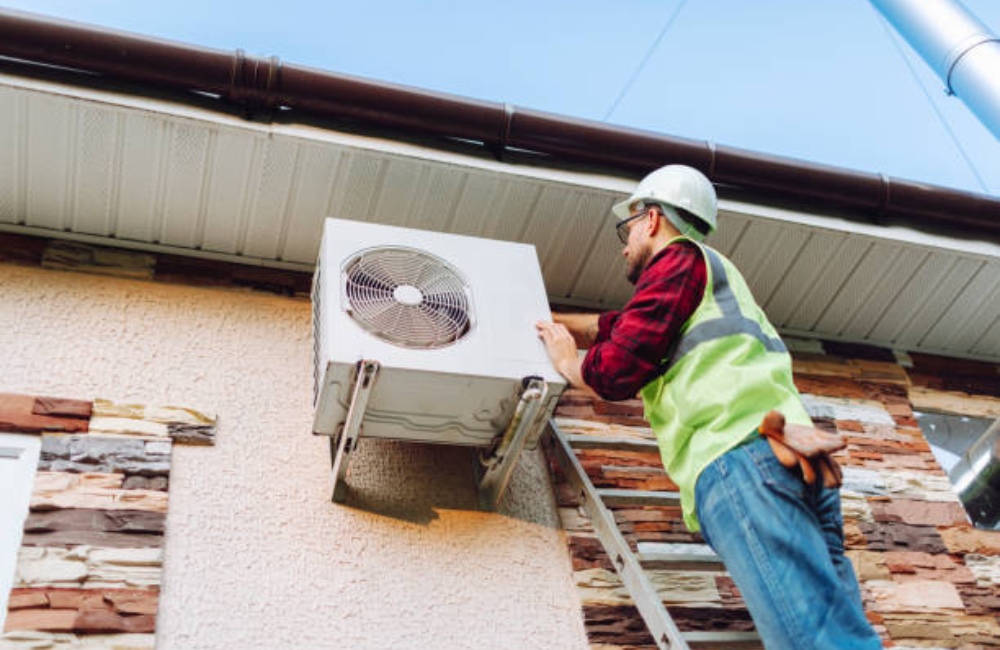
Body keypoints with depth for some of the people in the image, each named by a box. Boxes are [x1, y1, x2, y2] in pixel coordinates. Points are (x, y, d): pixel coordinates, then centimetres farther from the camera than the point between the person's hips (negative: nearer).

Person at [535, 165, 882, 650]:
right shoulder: (711, 273, 37)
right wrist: (547, 322, 56)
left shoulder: (679, 257, 9)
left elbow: (617, 369, -1)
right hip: (792, 456, 9)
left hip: (740, 456, -9)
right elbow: (614, 325, 48)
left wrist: (565, 359, 19)